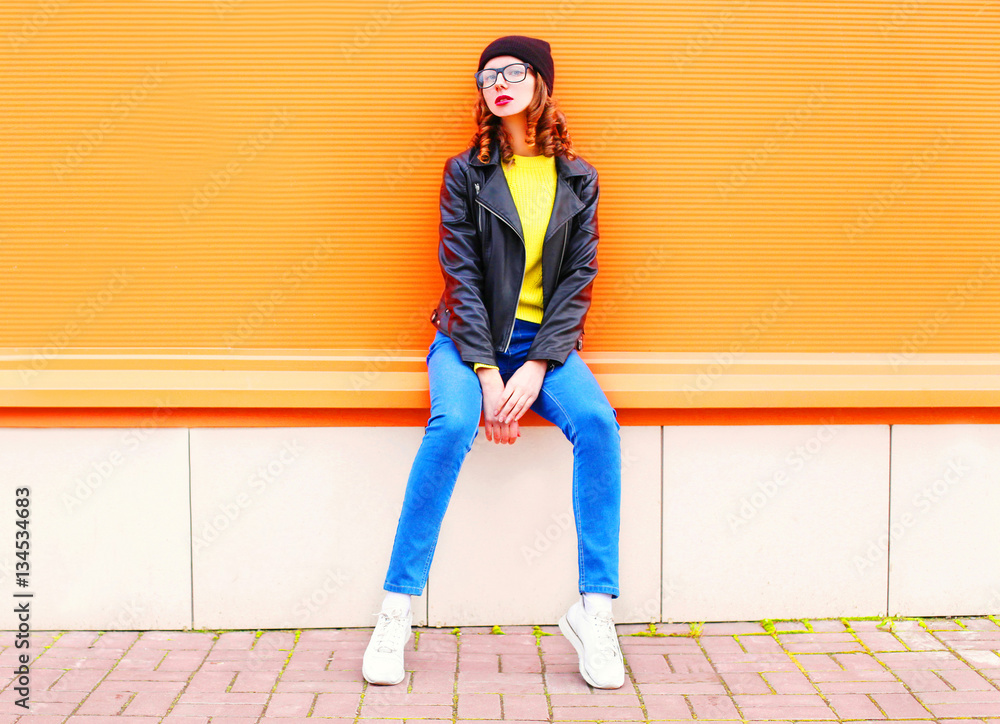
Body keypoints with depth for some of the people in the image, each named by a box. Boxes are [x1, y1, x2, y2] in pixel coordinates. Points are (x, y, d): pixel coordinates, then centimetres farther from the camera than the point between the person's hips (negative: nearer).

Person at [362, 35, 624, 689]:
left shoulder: (578, 178, 7)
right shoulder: (466, 172, 2)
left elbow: (580, 277, 1)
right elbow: (461, 276, -5)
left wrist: (536, 368, -12)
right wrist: (488, 373, -16)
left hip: (545, 342, 2)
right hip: (471, 339, -2)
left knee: (597, 420, -27)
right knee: (453, 422, -32)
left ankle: (595, 610, -20)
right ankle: (396, 613, -23)